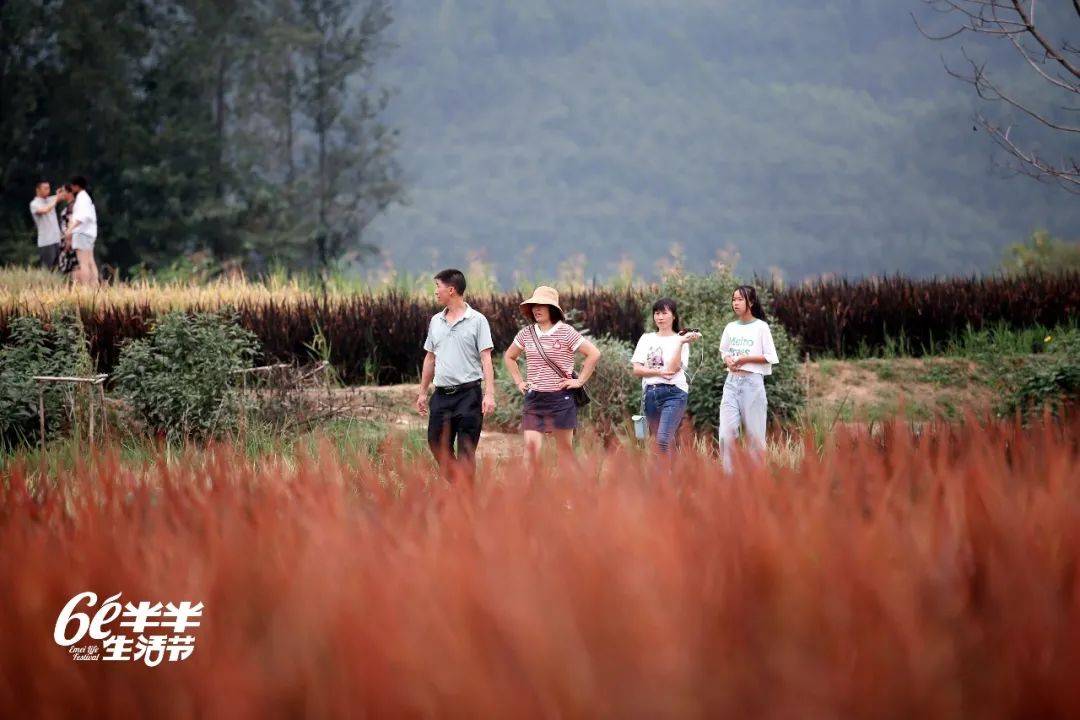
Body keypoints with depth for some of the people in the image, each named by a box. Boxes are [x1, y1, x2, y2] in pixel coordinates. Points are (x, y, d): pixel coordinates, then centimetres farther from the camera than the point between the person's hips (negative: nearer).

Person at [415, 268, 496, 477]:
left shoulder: (477, 321, -3)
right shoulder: (436, 321, 13)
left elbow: (486, 359, -8)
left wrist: (489, 394, -16)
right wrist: (423, 392, 19)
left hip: (468, 393, -6)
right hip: (441, 394, 6)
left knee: (466, 451, -4)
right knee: (438, 444, 6)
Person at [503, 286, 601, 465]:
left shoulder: (565, 332, -5)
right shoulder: (526, 333, 7)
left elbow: (594, 354, -5)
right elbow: (509, 357, 23)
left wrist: (580, 381, -7)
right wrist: (519, 382, 13)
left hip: (560, 397, -3)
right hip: (534, 398, 3)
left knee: (565, 449, 5)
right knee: (531, 444, -12)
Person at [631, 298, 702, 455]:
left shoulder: (680, 340, 3)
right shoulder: (647, 339, 13)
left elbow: (673, 368, -11)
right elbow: (636, 370, 5)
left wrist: (681, 343, -17)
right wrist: (659, 372, -11)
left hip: (673, 393, -5)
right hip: (650, 393, 5)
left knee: (663, 440, -19)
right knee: (662, 441, 8)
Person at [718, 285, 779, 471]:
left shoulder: (761, 327, -3)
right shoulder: (730, 328, 11)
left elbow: (770, 358, -5)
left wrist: (745, 359, -13)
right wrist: (728, 360, 0)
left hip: (752, 381, -4)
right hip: (732, 381, 4)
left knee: (754, 434, -1)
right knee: (726, 433, -5)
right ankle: (728, 474, 0)